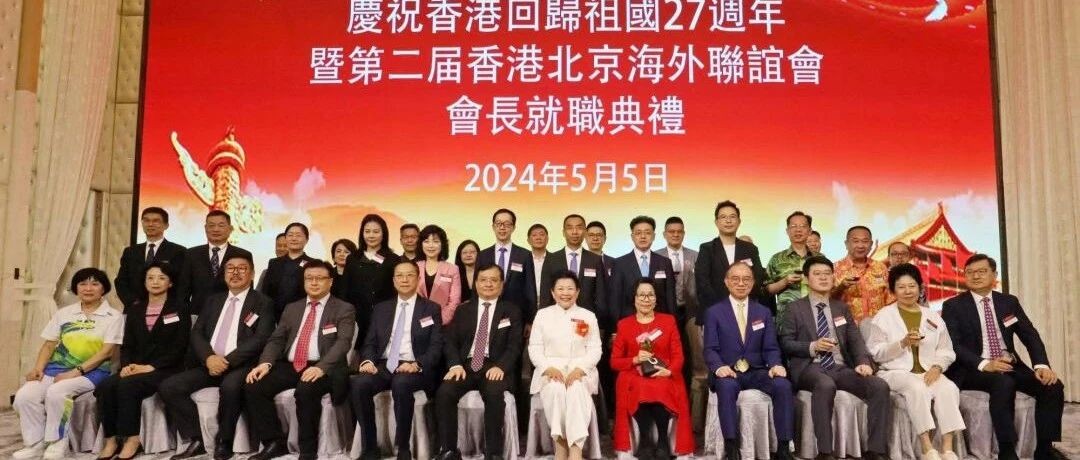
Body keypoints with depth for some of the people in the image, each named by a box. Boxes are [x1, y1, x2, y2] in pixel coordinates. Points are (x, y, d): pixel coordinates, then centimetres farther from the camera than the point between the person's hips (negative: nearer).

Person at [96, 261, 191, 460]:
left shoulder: (178, 309, 2)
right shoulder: (135, 309, 17)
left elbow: (179, 348, -5)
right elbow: (127, 345, 13)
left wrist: (150, 367, -15)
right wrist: (126, 365, -7)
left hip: (165, 369, -4)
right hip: (136, 368, 5)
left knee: (127, 385, -31)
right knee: (104, 387, -24)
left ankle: (132, 440, -21)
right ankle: (111, 439, -14)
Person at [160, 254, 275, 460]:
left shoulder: (263, 303, 3)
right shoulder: (213, 300, 19)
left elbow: (260, 339, -9)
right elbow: (196, 333, 10)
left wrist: (227, 361, -18)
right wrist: (209, 357, -11)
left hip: (240, 365, -5)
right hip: (208, 363, 6)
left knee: (230, 386, -36)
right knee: (168, 387, -15)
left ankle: (223, 443, -14)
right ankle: (196, 440, -5)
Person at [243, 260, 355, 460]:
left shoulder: (344, 309, 3)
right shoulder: (292, 308, 20)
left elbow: (343, 342, -11)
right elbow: (276, 339, 13)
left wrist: (320, 367, -29)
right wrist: (266, 362, -9)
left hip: (322, 368, -5)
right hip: (289, 366, 6)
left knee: (306, 389, -36)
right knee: (253, 386, -17)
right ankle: (274, 442, -2)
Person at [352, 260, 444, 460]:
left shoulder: (431, 309, 8)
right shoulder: (381, 308, 18)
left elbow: (436, 346, -1)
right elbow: (369, 342, 13)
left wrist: (416, 365, -19)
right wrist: (367, 361, -10)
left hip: (414, 369, -3)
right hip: (383, 365, 3)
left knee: (401, 384, -37)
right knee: (358, 383, -28)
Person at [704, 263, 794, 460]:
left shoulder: (763, 312, 14)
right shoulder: (714, 312, 5)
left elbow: (770, 348, 7)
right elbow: (710, 349, -3)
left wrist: (776, 365, -15)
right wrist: (719, 367, -24)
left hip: (756, 371, 3)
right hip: (727, 372, -3)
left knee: (783, 385, -27)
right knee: (727, 386, -37)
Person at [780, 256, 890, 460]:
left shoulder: (841, 308, 21)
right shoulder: (795, 308, 10)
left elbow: (856, 340, 10)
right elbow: (785, 343, 3)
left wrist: (863, 362, -10)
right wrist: (812, 347, -14)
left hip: (841, 368, 4)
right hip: (809, 367, -4)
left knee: (880, 386, -22)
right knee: (825, 385, -39)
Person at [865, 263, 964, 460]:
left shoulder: (933, 317, 17)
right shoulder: (883, 316, 5)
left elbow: (946, 350, 11)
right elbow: (875, 353, -3)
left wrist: (937, 367, -10)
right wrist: (903, 343, -17)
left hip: (929, 372, 4)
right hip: (895, 372, -3)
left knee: (948, 388, -28)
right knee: (917, 387, -34)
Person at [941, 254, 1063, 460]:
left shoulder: (1009, 301, 13)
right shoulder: (953, 306, 0)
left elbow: (1031, 336, 6)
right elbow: (953, 345, -10)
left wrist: (1042, 365, -13)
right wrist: (984, 364, -26)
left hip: (1011, 365, 5)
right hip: (973, 370, -5)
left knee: (1053, 386, -20)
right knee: (1003, 384, -35)